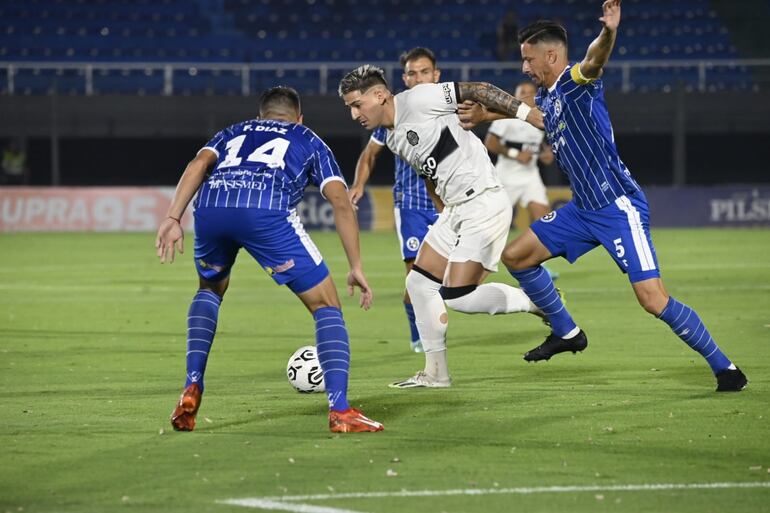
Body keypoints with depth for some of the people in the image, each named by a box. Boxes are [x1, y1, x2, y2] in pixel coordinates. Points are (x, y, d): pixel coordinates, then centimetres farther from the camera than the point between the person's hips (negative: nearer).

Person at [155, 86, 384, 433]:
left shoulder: (233, 133, 39)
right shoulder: (309, 141, 34)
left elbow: (200, 163, 16)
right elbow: (340, 200, 18)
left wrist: (173, 219, 7)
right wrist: (356, 268, 19)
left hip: (210, 208, 3)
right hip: (267, 210, -3)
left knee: (210, 290, 34)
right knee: (326, 306, 10)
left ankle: (192, 389, 21)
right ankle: (340, 411, -3)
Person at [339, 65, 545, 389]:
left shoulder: (417, 100, -13)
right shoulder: (393, 139, 13)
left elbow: (476, 91, -11)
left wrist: (528, 114, -14)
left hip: (483, 202, -10)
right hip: (455, 209, 10)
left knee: (458, 297, -14)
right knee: (419, 282, 9)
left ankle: (535, 301, 4)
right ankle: (435, 373, 17)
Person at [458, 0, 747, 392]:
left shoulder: (575, 82, -14)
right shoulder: (546, 98, 11)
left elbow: (595, 60, -38)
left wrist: (608, 33, -58)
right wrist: (479, 115, 44)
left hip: (619, 206, -9)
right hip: (583, 209, 9)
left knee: (653, 299, -17)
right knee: (515, 256, 13)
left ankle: (725, 369, -6)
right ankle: (566, 333, 26)